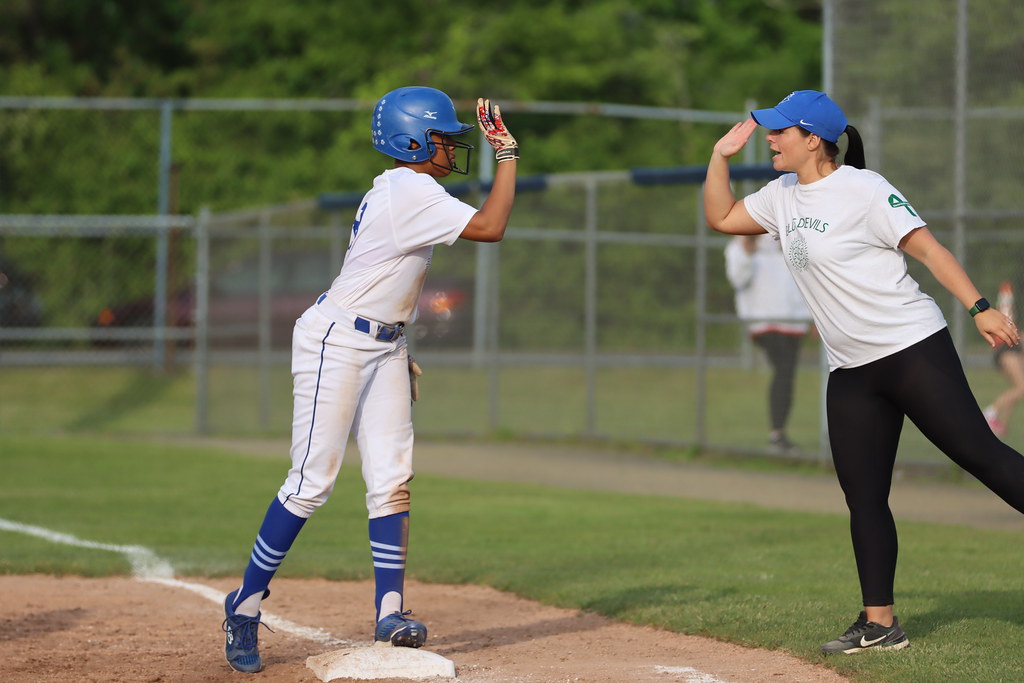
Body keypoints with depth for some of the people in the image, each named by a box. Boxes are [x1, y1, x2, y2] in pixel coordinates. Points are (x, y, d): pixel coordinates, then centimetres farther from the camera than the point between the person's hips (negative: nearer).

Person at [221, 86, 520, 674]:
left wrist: (400, 353, 20)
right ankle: (246, 604, 1)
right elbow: (490, 228, -25)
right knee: (313, 482, -9)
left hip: (383, 346, 10)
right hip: (337, 341, -10)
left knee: (392, 477, 0)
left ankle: (390, 611, -2)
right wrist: (508, 155, -15)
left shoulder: (396, 190, 13)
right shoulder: (411, 192, -17)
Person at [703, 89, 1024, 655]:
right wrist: (721, 157, 10)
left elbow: (927, 248, -14)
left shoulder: (863, 190, -11)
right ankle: (879, 623, 10)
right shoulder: (782, 196, 12)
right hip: (851, 374, 8)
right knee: (864, 499, 6)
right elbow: (720, 218, 23)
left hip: (914, 351, -8)